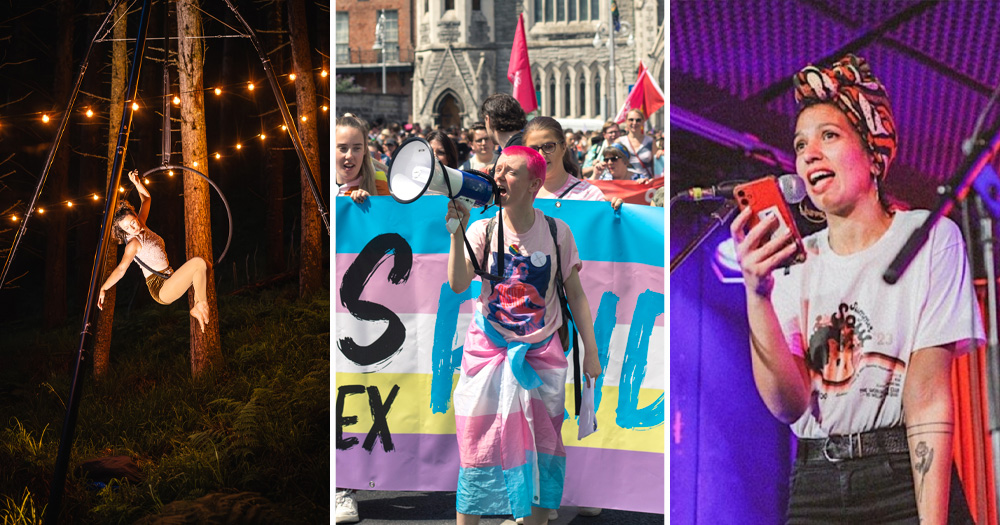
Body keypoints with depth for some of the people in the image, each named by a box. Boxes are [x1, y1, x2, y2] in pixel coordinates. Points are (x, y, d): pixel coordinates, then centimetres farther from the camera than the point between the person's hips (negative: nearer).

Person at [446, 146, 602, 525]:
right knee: (479, 447, -1)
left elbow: (575, 293, 3)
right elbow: (458, 284, -17)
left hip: (541, 353, 1)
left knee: (542, 449, 2)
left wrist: (590, 351, 2)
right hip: (488, 351, 0)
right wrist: (456, 232, -26)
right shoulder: (482, 230, -4)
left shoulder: (556, 232, -3)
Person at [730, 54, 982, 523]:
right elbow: (790, 405, -6)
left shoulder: (929, 238, -2)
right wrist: (757, 295, -19)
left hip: (906, 483, -3)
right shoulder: (796, 261, 7)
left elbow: (929, 397, -9)